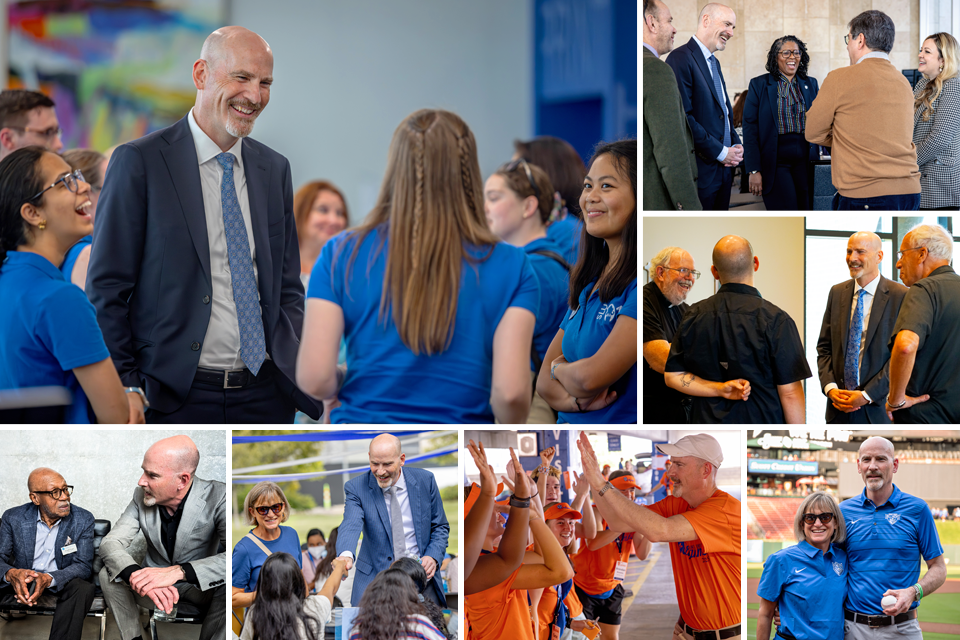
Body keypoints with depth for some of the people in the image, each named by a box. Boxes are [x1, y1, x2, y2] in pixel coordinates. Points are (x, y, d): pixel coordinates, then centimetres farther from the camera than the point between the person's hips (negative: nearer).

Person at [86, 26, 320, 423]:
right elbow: (106, 289, -5)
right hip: (177, 399, -5)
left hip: (266, 397, 5)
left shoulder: (275, 169, 11)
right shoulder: (139, 162, -5)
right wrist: (126, 391, -11)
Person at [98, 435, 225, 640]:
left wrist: (179, 572, -46)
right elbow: (109, 544, -15)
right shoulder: (142, 496, -9)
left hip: (200, 587, -3)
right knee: (108, 575, -21)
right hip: (152, 583, 3)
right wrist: (136, 575, -39)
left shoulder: (217, 497, -21)